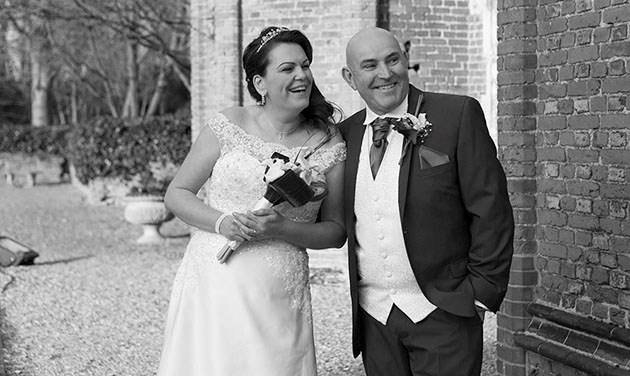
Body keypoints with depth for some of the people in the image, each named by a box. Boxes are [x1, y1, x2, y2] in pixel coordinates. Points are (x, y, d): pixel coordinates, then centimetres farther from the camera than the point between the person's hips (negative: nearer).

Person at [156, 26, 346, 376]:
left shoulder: (330, 145, 0)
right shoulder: (230, 125, -2)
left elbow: (336, 231, 5)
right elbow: (176, 194, 5)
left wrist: (283, 228, -12)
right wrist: (222, 222, -13)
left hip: (279, 295, 1)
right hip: (213, 283, 0)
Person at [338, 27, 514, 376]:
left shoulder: (459, 114, -7)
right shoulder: (346, 134, 6)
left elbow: (490, 211, -7)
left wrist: (483, 291, -9)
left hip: (444, 311, -4)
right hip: (373, 316, 4)